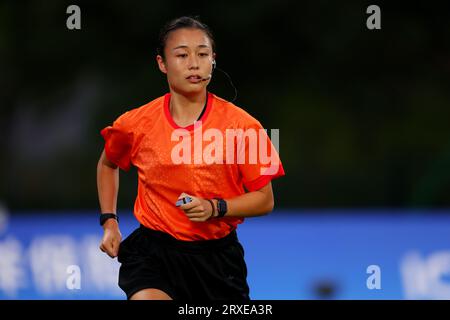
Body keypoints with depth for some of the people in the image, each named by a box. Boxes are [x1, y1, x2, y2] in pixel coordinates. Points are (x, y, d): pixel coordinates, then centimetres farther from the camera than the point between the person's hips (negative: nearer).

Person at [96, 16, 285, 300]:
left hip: (218, 254, 1)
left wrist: (215, 208, -18)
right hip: (153, 253, -1)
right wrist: (109, 221, 12)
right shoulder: (136, 124, -3)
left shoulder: (242, 125, -7)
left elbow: (265, 200, -2)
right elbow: (107, 164, 20)